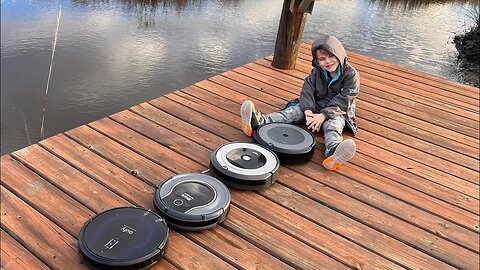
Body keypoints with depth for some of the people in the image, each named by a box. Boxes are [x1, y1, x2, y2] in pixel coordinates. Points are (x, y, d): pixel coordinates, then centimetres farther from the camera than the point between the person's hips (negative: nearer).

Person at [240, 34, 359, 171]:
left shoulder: (351, 75, -12)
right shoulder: (317, 72, 0)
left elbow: (342, 101, -19)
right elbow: (307, 91, -11)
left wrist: (324, 115, -30)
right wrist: (308, 111, -29)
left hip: (338, 111, -3)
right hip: (316, 106, 4)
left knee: (333, 124, -35)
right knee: (297, 110, -20)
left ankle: (332, 152, -70)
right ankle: (259, 121, -41)